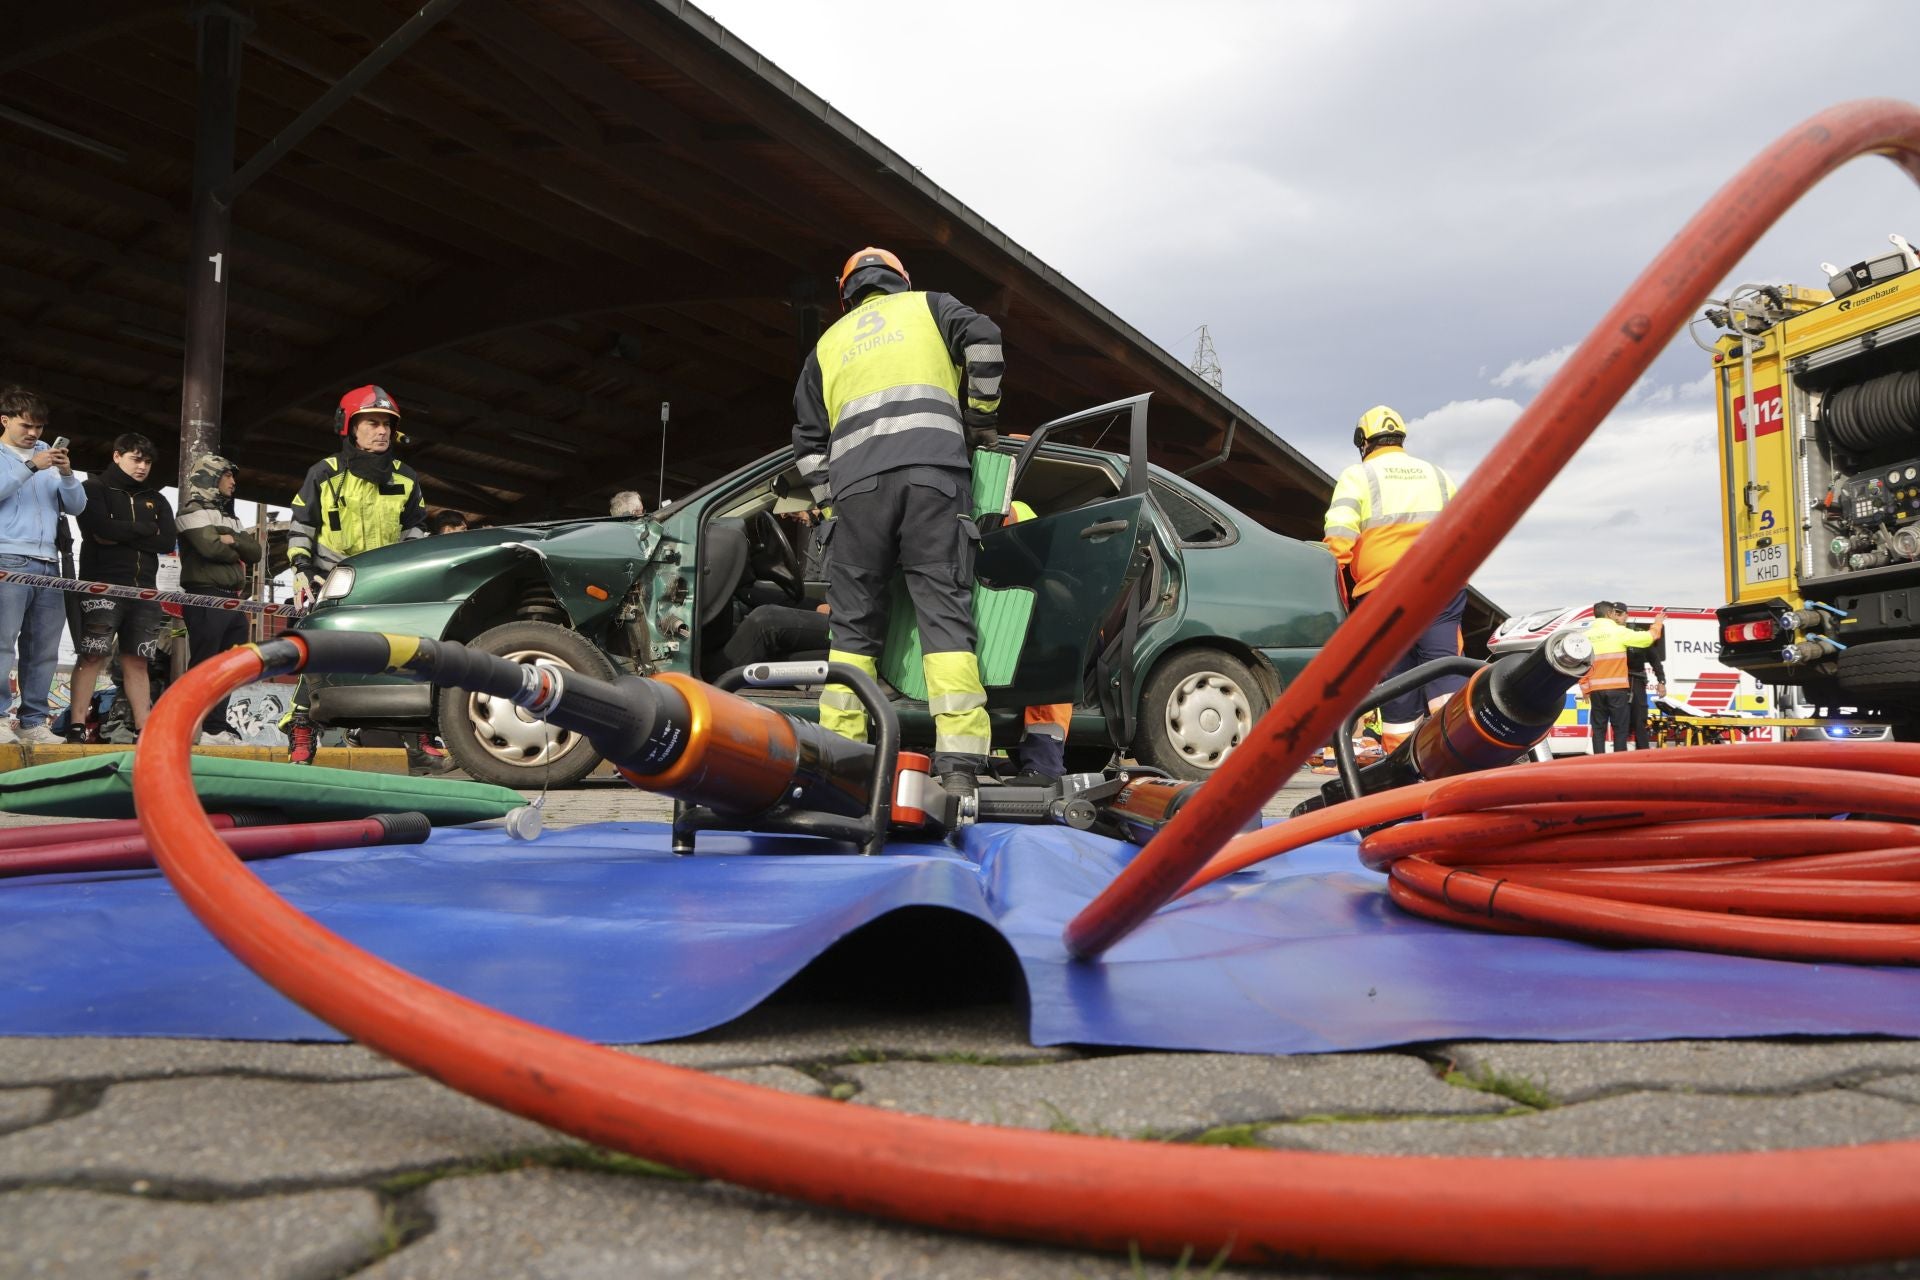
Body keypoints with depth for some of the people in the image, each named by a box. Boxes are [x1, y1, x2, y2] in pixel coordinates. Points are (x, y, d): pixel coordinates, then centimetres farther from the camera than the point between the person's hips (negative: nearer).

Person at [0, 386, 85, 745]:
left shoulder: (49, 456, 18)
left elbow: (77, 506, 13)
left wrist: (66, 474, -3)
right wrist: (30, 467, -17)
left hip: (47, 564, 5)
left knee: (44, 649, 4)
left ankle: (33, 723, 8)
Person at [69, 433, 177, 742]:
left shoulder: (156, 499, 19)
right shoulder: (95, 488, 5)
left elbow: (167, 542, 3)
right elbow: (100, 528, -16)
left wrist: (121, 535, -6)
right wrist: (145, 530, -6)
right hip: (102, 587, -4)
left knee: (137, 660, 4)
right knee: (92, 656, -7)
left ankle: (143, 729, 3)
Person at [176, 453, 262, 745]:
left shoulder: (231, 518, 26)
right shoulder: (194, 510, -1)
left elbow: (255, 551, 11)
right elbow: (211, 547, -17)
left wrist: (233, 540, -8)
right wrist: (239, 553, 1)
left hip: (234, 601, 8)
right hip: (207, 598, -8)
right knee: (202, 665, -10)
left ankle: (216, 727, 12)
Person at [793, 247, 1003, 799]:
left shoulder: (828, 344, 30)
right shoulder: (929, 305, 24)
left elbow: (808, 441, 24)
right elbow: (983, 340, 4)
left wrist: (834, 505, 26)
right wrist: (982, 419, 16)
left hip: (857, 484, 2)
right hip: (933, 473, -2)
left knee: (853, 625, 7)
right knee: (945, 614, -5)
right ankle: (960, 765, -14)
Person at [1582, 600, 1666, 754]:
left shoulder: (1587, 636, 5)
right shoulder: (1619, 632, -5)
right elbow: (1649, 637, -2)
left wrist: (1585, 689, 10)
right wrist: (1657, 624, 18)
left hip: (1596, 690, 3)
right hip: (1616, 689, -3)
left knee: (1599, 728, 7)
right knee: (1620, 728, 4)